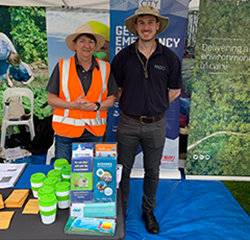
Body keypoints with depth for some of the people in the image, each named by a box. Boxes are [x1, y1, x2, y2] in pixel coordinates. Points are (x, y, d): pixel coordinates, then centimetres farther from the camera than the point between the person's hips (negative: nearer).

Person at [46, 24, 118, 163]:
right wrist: (73, 105, -16)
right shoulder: (62, 66, 1)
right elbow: (51, 99, 0)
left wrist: (96, 106, -13)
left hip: (94, 133, 2)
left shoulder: (105, 68, 7)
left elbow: (111, 100, 7)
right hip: (66, 131, -1)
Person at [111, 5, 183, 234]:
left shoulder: (169, 57, -2)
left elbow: (175, 90, 8)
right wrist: (130, 104, 2)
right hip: (128, 123, 0)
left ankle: (148, 211, 37)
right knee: (123, 170, 12)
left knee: (152, 171, 15)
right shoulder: (123, 56, -3)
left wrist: (154, 106, 3)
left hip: (156, 125, 1)